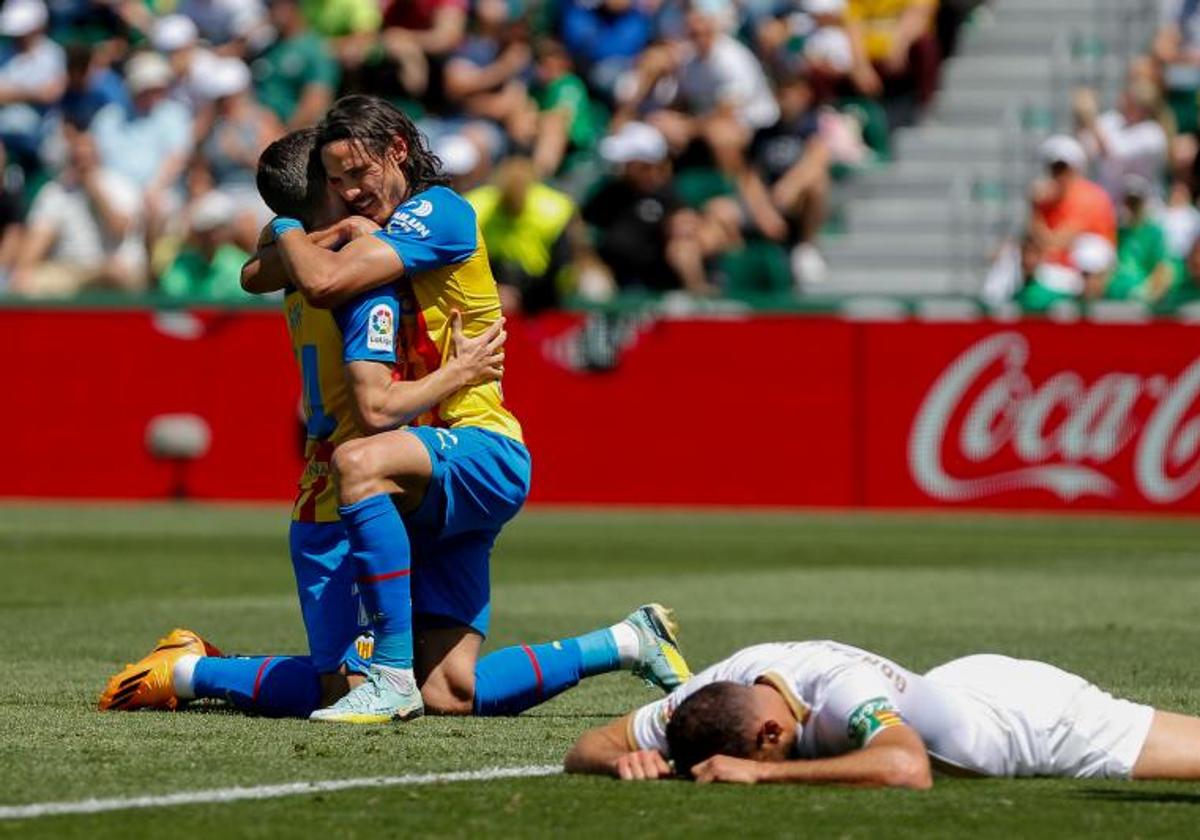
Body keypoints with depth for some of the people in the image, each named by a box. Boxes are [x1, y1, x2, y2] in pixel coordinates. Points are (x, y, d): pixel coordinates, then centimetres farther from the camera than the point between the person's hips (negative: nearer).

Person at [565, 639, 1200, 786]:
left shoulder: (842, 689, -43)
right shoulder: (724, 684, -23)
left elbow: (906, 769, -62)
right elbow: (585, 750, -15)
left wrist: (761, 773, -56)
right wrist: (626, 760, -40)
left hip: (1041, 718, -6)